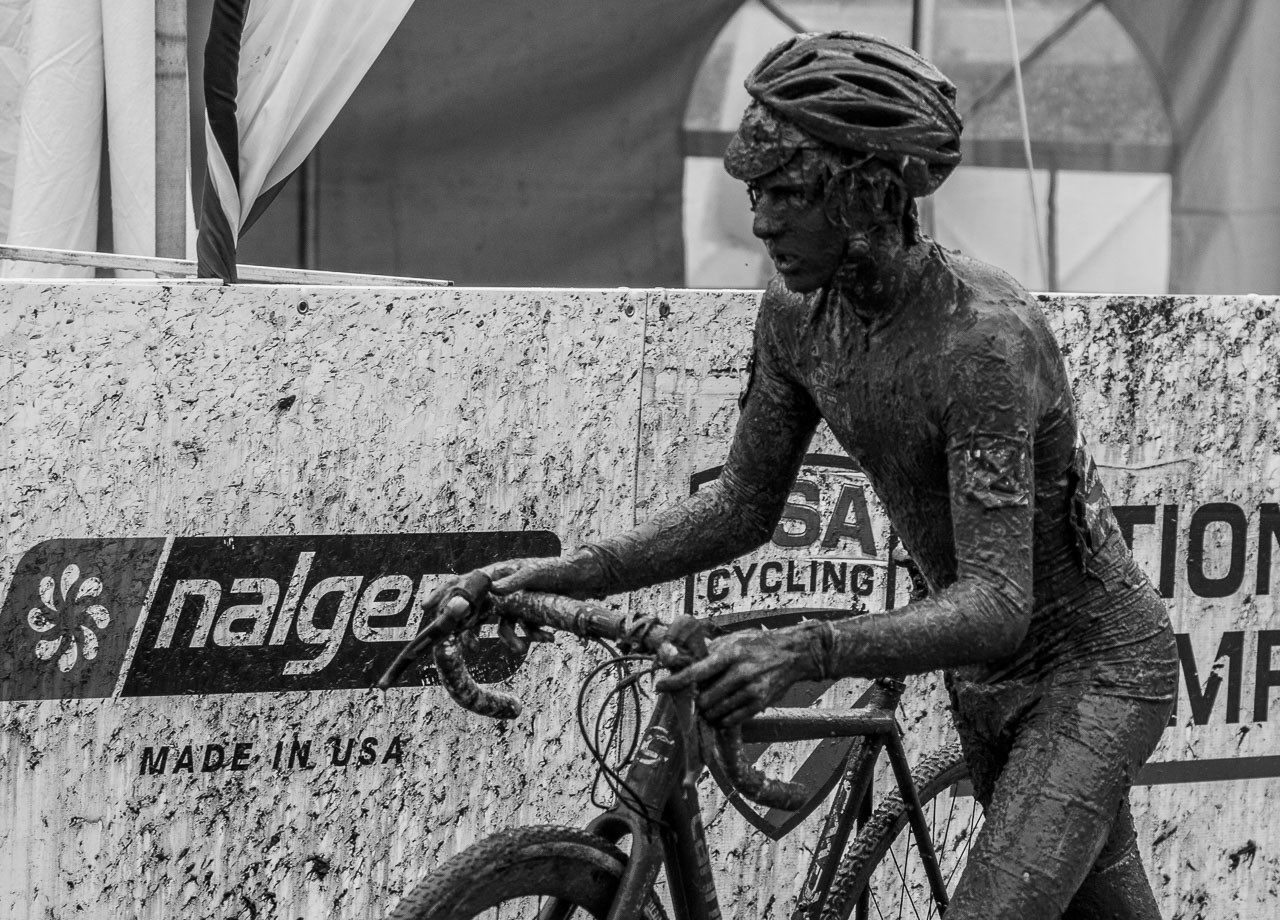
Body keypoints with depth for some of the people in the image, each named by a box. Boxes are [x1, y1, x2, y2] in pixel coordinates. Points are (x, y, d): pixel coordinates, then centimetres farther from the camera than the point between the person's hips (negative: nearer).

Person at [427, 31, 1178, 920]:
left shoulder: (985, 337, -31)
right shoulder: (799, 313, -8)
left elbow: (996, 604, -36)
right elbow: (745, 506, 5)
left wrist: (800, 653, -50)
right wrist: (568, 574, -7)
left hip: (1096, 657, -8)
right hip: (987, 674, 8)